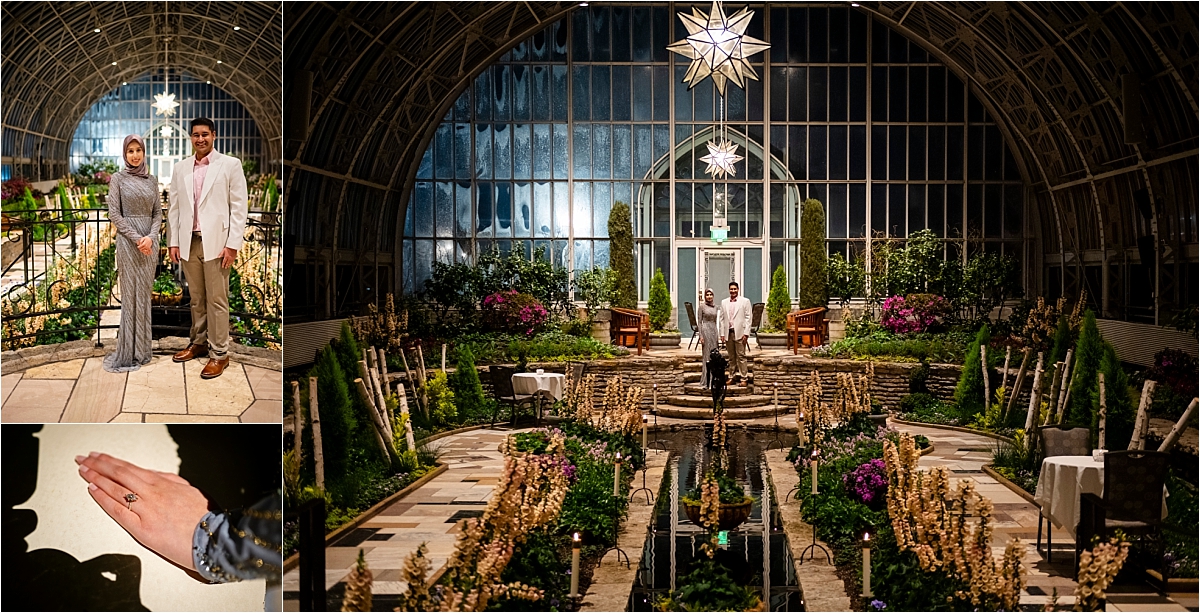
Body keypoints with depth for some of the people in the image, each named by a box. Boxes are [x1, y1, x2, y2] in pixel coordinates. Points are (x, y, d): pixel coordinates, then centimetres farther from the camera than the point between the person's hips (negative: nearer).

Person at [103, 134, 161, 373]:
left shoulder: (152, 180, 10)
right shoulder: (118, 179, -2)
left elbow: (158, 213, 8)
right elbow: (114, 214, -7)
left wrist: (151, 236, -9)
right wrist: (137, 238, -14)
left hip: (150, 242, 4)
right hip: (128, 241, -4)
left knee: (144, 293, 8)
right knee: (131, 294, -1)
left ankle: (142, 348, 16)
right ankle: (130, 351, 5)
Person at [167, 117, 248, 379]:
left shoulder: (230, 164, -1)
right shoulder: (180, 168, 11)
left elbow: (238, 207, -4)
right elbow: (174, 208, 13)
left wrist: (232, 244, -10)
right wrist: (173, 241, 6)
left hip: (216, 242, -4)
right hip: (188, 243, 4)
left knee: (217, 300, -2)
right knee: (196, 298, 13)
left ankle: (219, 353, 5)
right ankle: (198, 343, 25)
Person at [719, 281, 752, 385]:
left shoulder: (745, 301, 2)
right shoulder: (724, 302, 13)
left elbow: (748, 318, -1)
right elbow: (722, 319, 13)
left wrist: (746, 333, -9)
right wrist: (722, 333, 5)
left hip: (739, 333, -4)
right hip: (728, 333, 4)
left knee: (741, 356, -4)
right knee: (731, 357, 7)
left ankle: (743, 378, -2)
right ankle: (733, 377, 13)